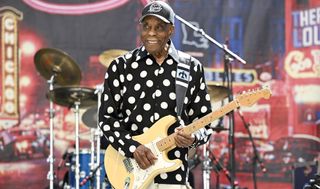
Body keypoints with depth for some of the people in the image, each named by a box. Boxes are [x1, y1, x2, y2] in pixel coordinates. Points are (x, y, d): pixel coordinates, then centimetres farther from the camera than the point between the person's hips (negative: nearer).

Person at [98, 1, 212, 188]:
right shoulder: (121, 66, 2)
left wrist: (193, 137, -15)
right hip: (130, 173, -1)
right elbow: (107, 117, 1)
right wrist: (133, 147, -13)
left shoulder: (191, 68, 5)